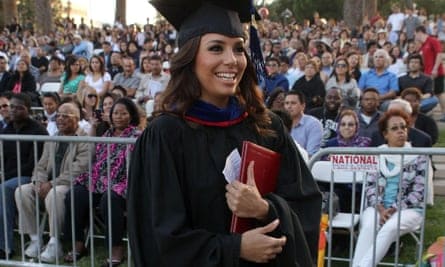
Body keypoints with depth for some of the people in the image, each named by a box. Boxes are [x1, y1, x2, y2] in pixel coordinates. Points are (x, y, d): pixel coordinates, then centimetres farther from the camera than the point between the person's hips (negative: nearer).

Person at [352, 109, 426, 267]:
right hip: (378, 207, 2)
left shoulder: (418, 157, 4)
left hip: (408, 209, -1)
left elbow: (417, 192, -1)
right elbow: (370, 186, 5)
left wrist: (395, 210, -12)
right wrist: (380, 209, -12)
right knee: (369, 226, -32)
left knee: (390, 228, -34)